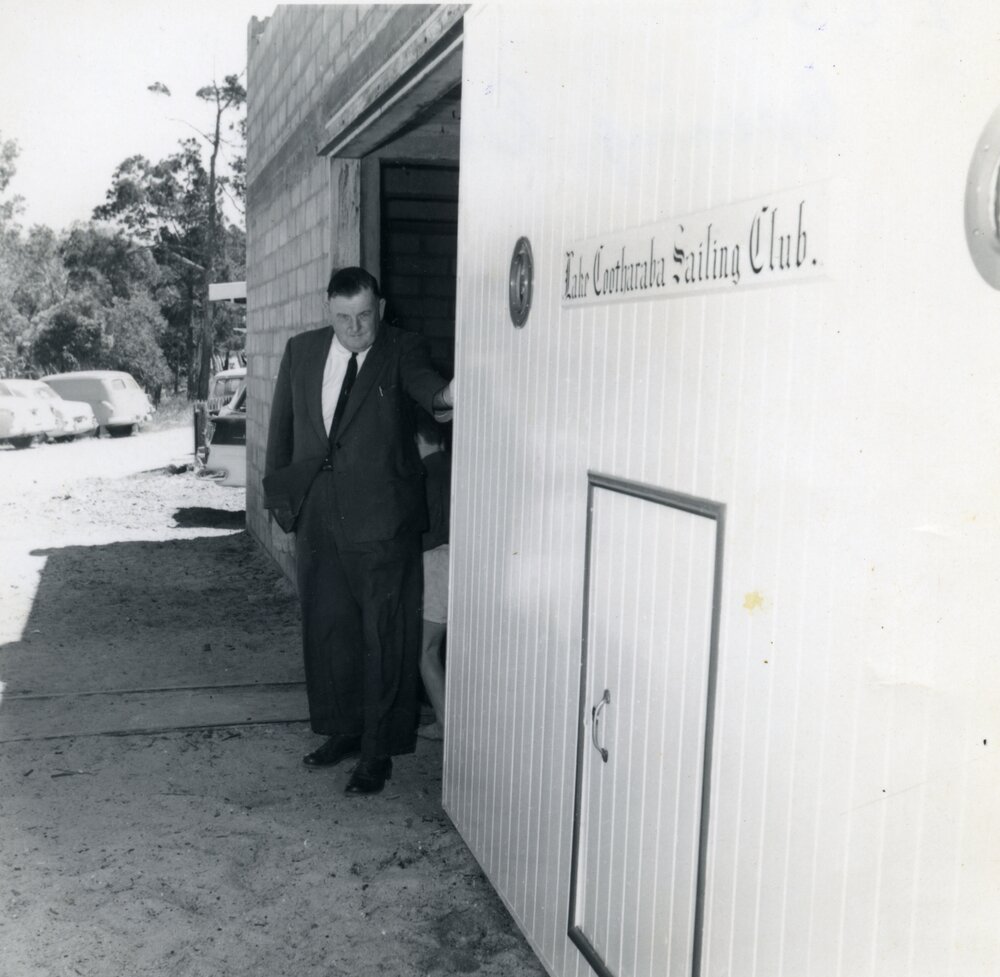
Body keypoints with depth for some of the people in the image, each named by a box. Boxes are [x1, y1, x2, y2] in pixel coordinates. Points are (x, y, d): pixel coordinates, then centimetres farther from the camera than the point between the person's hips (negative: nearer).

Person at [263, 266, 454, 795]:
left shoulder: (401, 350, -4)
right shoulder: (301, 350, 9)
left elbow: (421, 380, -25)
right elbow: (282, 423, 15)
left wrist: (446, 393, -48)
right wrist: (278, 490, 12)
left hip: (381, 519, -5)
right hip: (317, 516, 5)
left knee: (384, 636, 0)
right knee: (326, 627, 15)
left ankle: (378, 752, 12)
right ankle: (344, 730, 33)